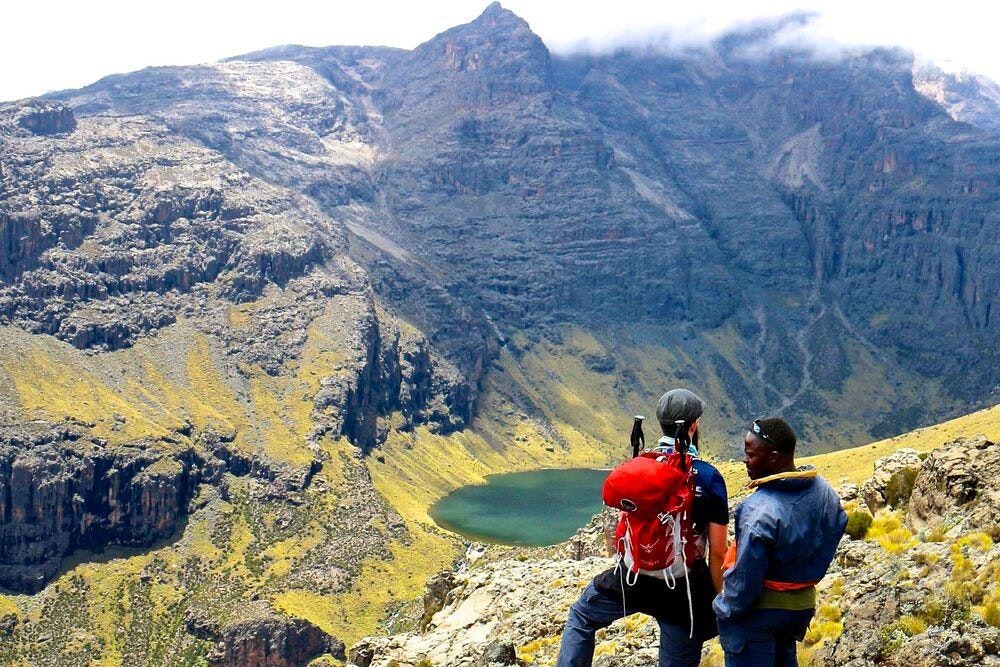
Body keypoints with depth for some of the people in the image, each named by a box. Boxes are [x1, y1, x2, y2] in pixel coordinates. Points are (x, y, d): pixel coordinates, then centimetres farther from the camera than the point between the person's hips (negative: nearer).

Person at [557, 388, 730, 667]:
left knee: (581, 616, 27)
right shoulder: (709, 477, -12)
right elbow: (717, 552, -9)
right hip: (684, 590, -2)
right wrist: (717, 597, 4)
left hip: (632, 577, 2)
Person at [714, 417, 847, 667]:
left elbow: (745, 576, -25)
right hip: (803, 605, 7)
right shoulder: (826, 494, -7)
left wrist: (725, 609, -9)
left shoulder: (760, 511, -31)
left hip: (758, 611, -7)